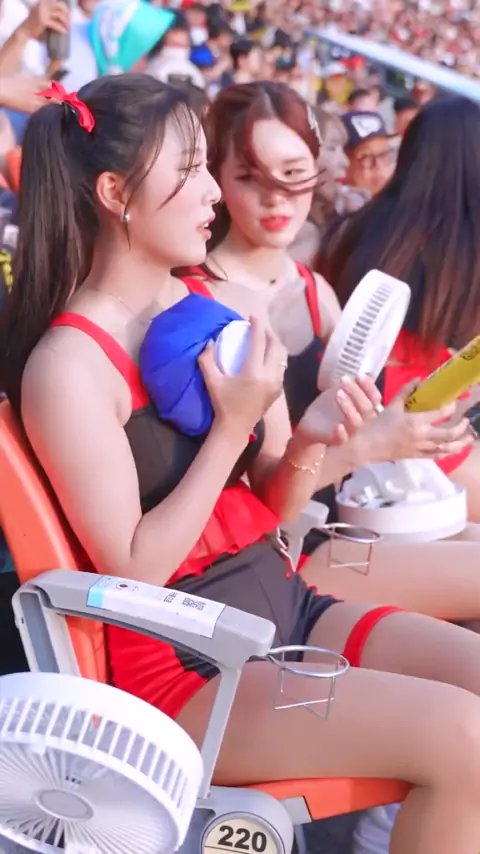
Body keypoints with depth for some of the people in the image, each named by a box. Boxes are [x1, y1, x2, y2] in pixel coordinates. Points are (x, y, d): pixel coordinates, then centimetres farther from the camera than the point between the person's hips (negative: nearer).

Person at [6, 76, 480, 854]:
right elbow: (134, 570, -16)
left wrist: (309, 446, -12)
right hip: (178, 661, -6)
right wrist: (231, 429, -18)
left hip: (282, 600, 7)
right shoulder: (67, 364, -15)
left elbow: (273, 508, 9)